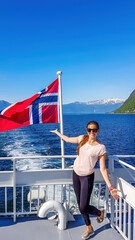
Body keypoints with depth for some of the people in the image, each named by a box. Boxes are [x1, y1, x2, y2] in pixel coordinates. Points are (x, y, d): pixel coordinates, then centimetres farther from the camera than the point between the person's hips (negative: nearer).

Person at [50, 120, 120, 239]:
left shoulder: (101, 147, -15)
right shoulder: (82, 138, -3)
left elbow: (103, 169, -14)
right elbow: (68, 139, 15)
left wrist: (110, 187, -21)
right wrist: (57, 132, 28)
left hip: (87, 177, -5)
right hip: (76, 174, 5)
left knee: (83, 207, -6)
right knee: (80, 204, 13)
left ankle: (100, 212, 28)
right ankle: (89, 229, 34)